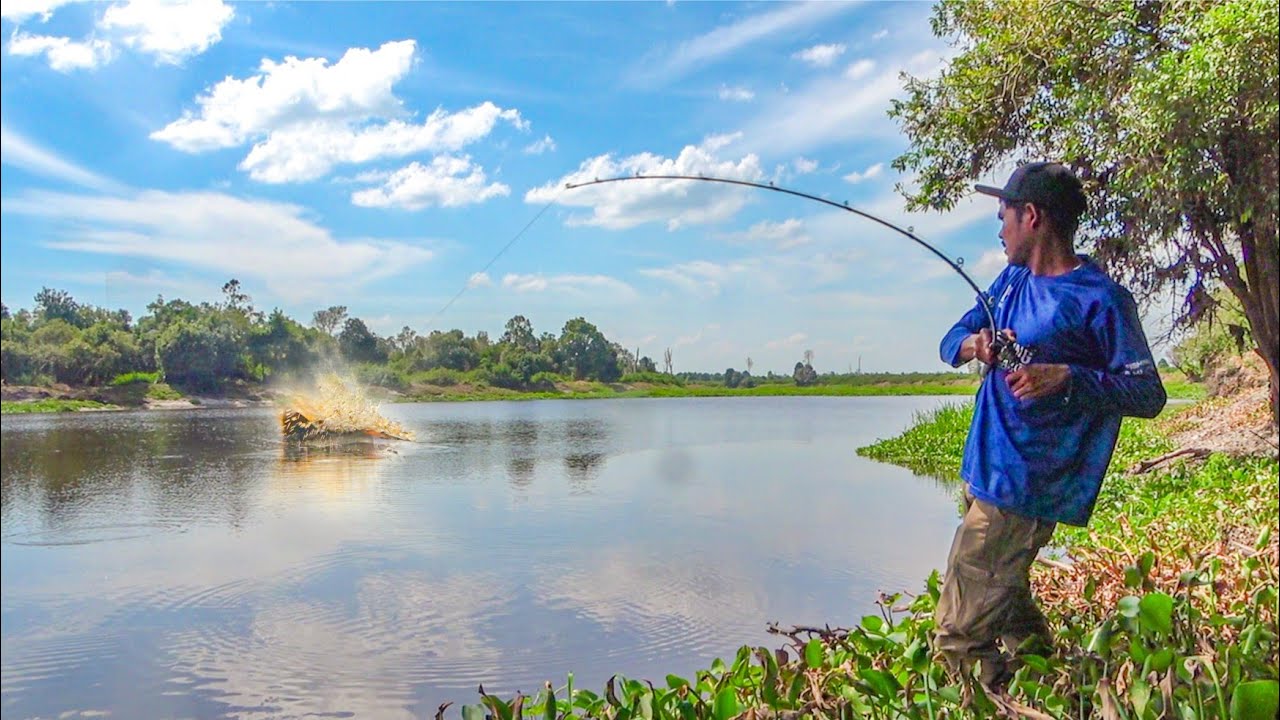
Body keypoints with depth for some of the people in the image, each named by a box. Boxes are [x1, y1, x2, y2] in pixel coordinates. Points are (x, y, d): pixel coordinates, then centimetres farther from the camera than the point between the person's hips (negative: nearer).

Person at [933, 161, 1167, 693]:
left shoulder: (1100, 299, -11)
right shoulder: (1012, 280, 13)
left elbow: (1149, 395, -11)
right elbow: (950, 343, 12)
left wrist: (1067, 377, -26)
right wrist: (973, 343, -11)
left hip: (1022, 491, -9)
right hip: (985, 472, 9)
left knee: (959, 637, -9)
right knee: (1008, 606, 21)